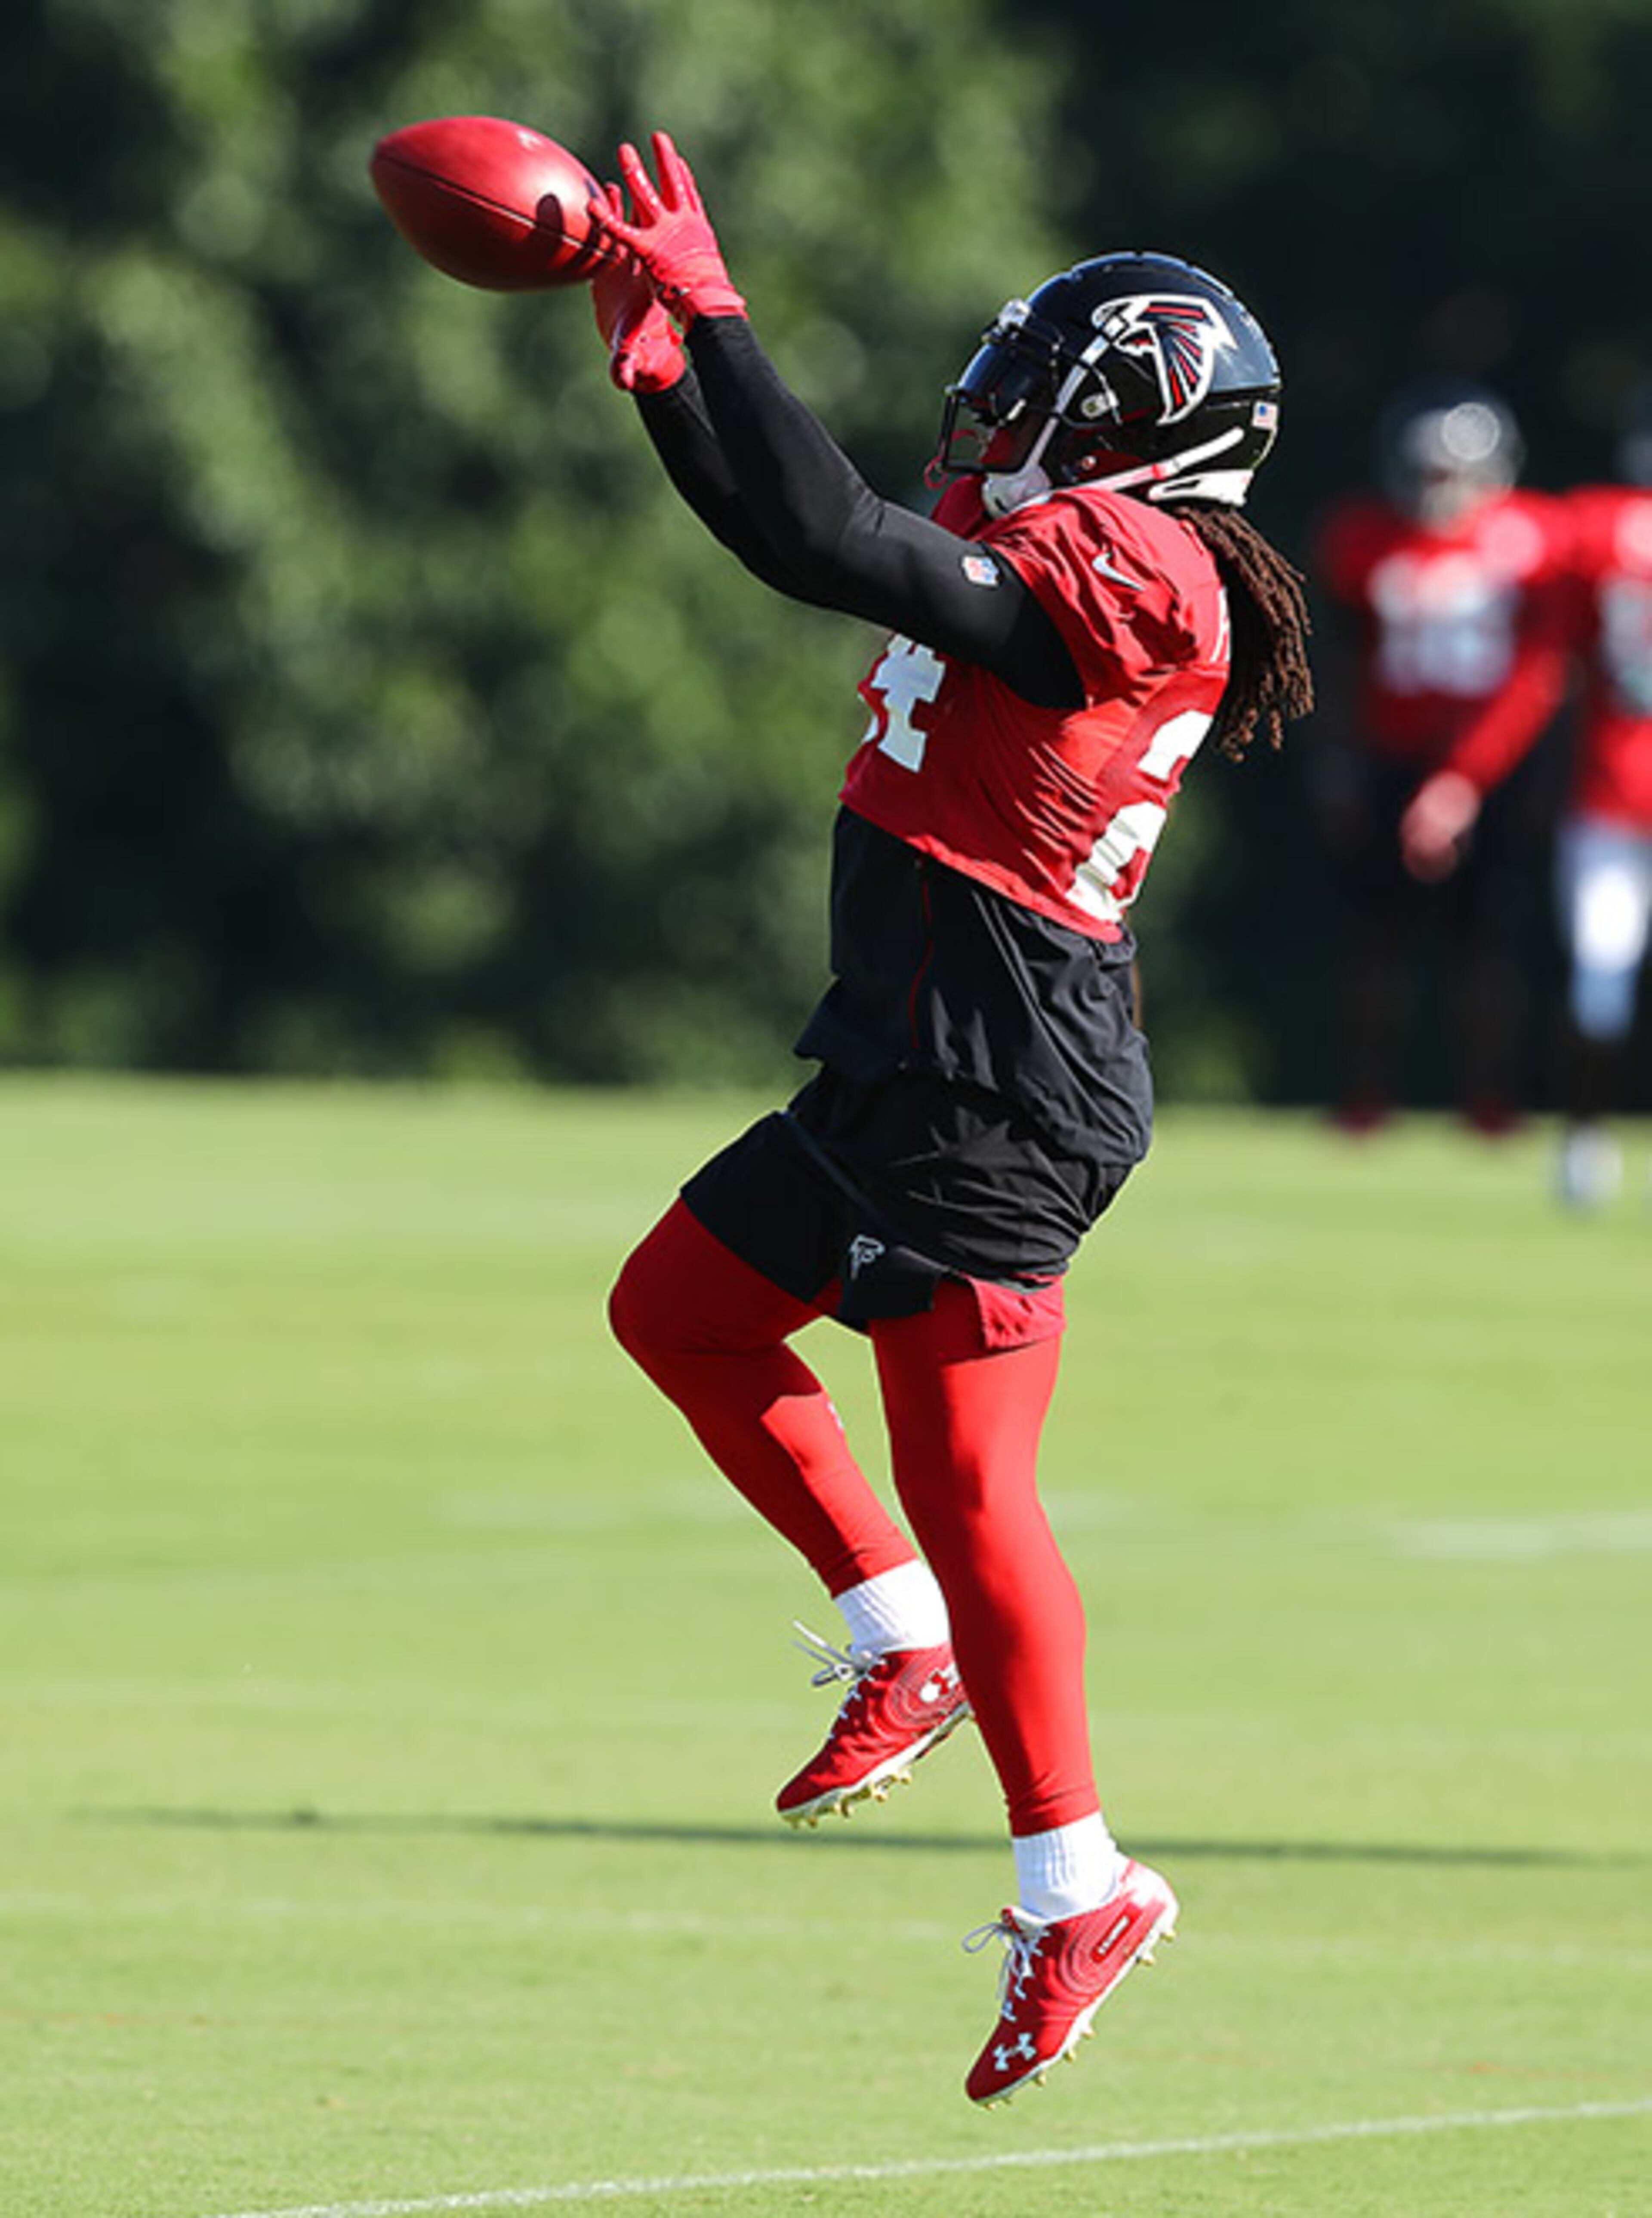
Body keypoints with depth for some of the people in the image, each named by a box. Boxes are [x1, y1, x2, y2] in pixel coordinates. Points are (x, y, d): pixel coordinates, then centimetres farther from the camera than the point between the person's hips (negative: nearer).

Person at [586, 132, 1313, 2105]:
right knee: (680, 1312, 19)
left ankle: (1076, 1889, -3)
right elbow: (824, 543, 18)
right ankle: (909, 1650, 21)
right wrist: (660, 352, 12)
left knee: (963, 1488, -8)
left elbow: (840, 549, -24)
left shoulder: (1115, 572, -15)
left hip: (999, 1101, -10)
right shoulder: (1062, 559, 14)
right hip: (909, 1065, 10)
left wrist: (710, 313, -18)